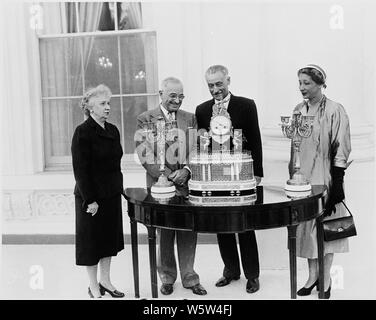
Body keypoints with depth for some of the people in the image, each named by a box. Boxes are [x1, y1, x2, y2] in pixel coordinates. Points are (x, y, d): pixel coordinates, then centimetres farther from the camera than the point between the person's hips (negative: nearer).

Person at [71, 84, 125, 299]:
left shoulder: (113, 130, 8)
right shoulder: (83, 132, -13)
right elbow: (80, 169, -16)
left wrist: (119, 188, 11)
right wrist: (90, 200, -18)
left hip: (112, 194, 7)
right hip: (91, 197, -7)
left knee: (109, 239, 16)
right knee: (92, 241, 6)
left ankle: (106, 281, 31)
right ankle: (94, 287, 22)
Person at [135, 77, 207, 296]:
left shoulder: (190, 118, 10)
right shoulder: (145, 119, 1)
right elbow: (145, 154, -7)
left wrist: (186, 170, -13)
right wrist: (167, 176, -15)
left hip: (187, 183, 2)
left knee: (188, 233, 7)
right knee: (164, 234, 8)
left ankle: (189, 278, 22)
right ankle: (167, 278, 25)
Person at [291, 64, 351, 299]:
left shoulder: (334, 110, -9)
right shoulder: (298, 111, 6)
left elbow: (341, 148, -10)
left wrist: (337, 182, -13)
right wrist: (292, 176, 10)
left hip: (325, 177, -5)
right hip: (302, 177, 5)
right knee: (306, 224, 10)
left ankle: (326, 278, 20)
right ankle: (312, 275, 24)